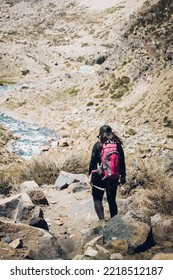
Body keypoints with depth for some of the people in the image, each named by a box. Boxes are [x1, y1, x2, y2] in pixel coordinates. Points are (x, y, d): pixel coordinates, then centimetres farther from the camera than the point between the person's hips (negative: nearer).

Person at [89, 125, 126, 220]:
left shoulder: (98, 145, -8)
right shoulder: (118, 145, 1)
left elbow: (93, 162, -8)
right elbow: (122, 162, 4)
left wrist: (90, 175, 1)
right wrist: (123, 176, 13)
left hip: (99, 177, -3)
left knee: (97, 198, 8)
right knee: (112, 200, 15)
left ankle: (101, 219, -10)